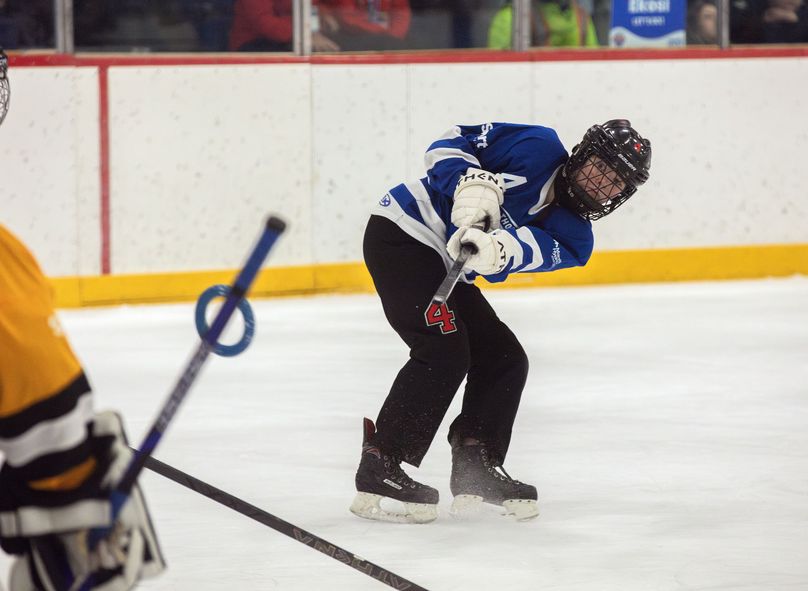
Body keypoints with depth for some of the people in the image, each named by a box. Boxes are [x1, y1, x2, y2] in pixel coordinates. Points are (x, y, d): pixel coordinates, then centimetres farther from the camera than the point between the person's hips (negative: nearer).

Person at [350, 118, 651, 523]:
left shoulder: (572, 238, 3)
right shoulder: (539, 149, -12)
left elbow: (528, 251, -19)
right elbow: (451, 144, -12)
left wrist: (493, 249, -40)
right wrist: (473, 188, -29)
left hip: (447, 269, 9)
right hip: (403, 233, -9)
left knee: (504, 360, 8)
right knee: (445, 352, -20)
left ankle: (476, 468, 16)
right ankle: (379, 469, -20)